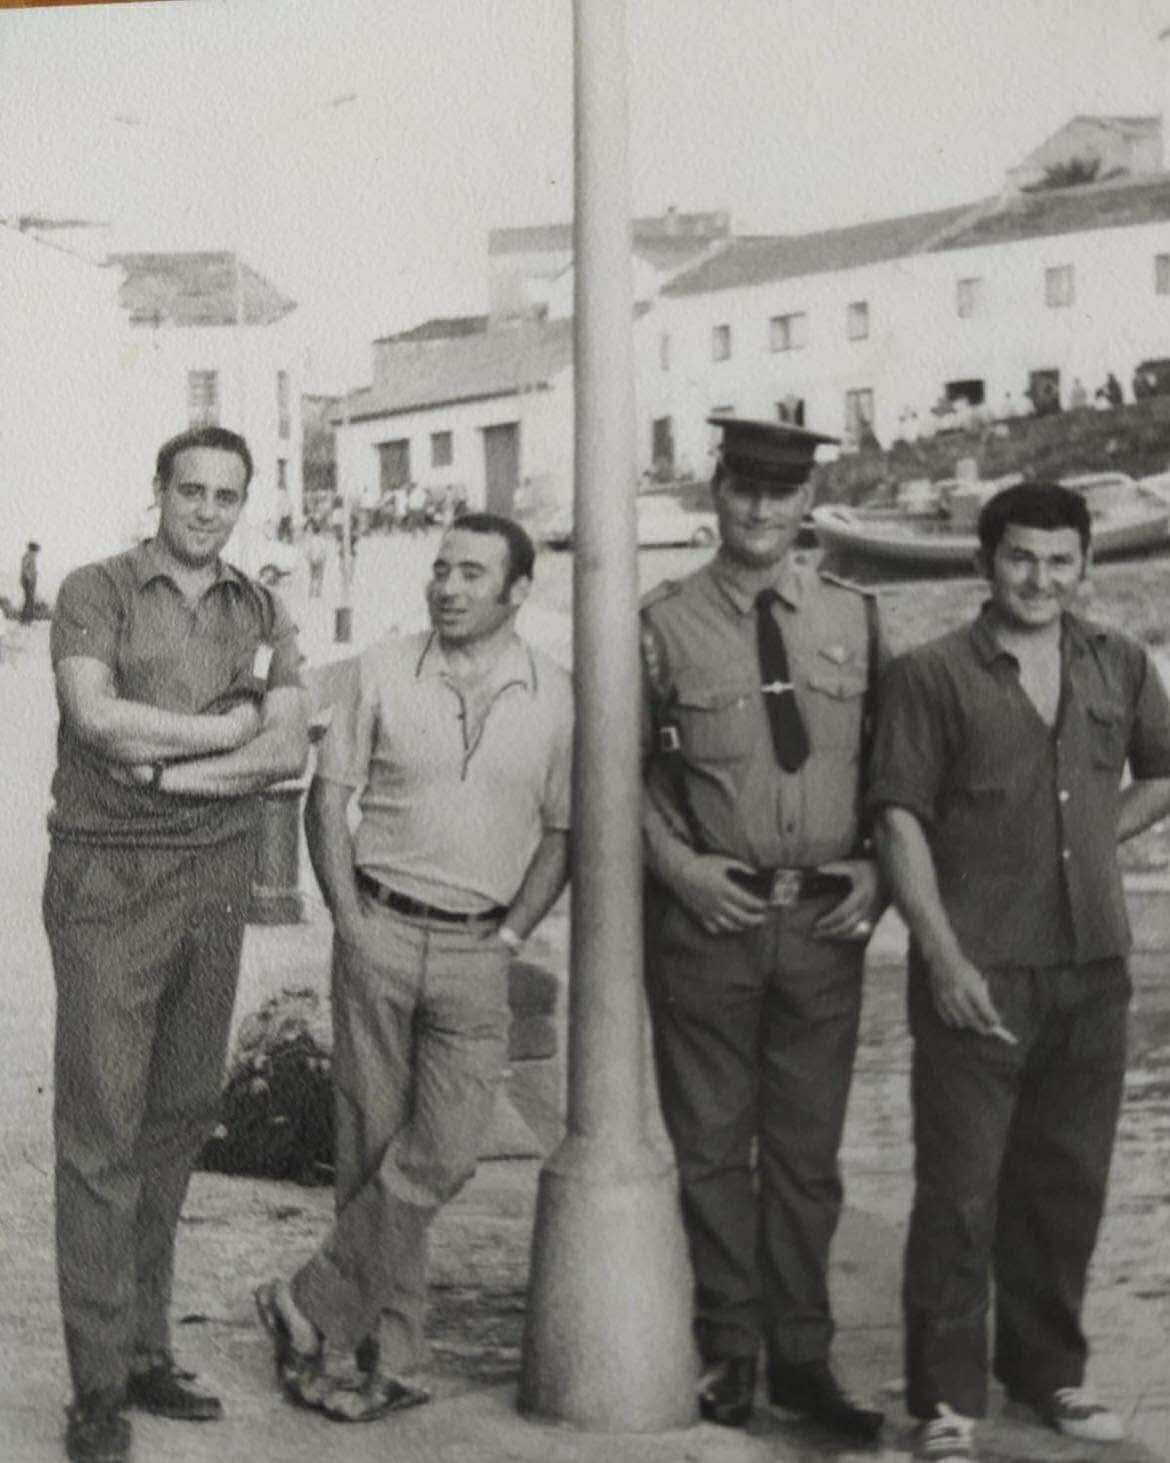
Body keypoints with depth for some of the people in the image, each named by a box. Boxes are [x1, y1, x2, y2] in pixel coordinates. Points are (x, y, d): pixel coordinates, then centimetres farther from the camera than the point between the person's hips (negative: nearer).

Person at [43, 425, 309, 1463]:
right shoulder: (96, 593, 0)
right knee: (101, 1131, -4)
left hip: (217, 881, 5)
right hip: (109, 880, -5)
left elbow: (290, 754, 0)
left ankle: (146, 1351, 21)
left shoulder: (263, 616, 12)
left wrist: (167, 769, -12)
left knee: (181, 1119, 10)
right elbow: (97, 717, -16)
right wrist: (230, 729, -8)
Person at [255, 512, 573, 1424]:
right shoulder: (383, 672, 2)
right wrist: (348, 915, -3)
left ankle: (313, 1308, 8)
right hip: (379, 935, 0)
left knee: (443, 1155, -8)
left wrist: (512, 934, -2)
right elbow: (329, 797, 6)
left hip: (478, 952, 0)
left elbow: (562, 833, 8)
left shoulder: (554, 697, 2)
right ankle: (386, 1356, 14)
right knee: (373, 1146, 3)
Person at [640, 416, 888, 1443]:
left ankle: (803, 1357, 19)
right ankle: (728, 1351, 18)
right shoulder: (664, 625, -1)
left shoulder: (854, 619, 6)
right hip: (708, 915, -2)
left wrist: (878, 867, -1)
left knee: (809, 1148, 9)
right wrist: (677, 865, -9)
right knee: (712, 1146, 6)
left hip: (827, 921, 2)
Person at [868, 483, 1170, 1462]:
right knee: (960, 1189, -1)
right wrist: (944, 958, -15)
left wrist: (1088, 841, 9)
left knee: (1068, 1182, 14)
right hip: (978, 972, -4)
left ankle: (1048, 1369, 30)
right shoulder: (932, 675, -4)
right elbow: (901, 821, -8)